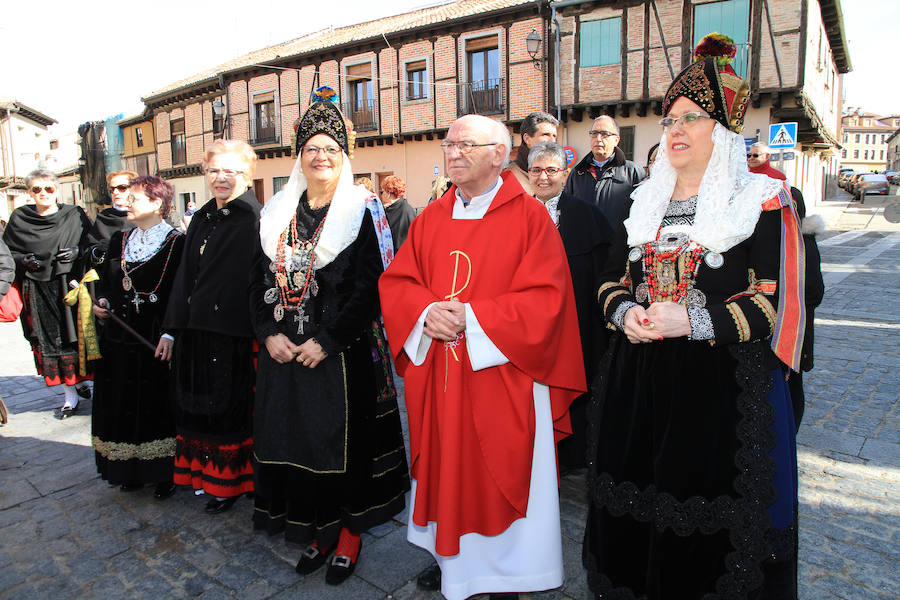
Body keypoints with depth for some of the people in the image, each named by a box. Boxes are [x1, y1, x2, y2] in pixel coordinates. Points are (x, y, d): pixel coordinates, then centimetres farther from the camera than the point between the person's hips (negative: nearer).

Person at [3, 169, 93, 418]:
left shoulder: (75, 215, 2)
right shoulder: (18, 219, 7)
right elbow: (7, 252, 13)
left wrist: (76, 253, -13)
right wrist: (23, 259, -7)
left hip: (69, 285, -2)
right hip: (37, 291, 2)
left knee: (75, 337, -1)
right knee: (49, 341, 3)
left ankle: (81, 380, 19)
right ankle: (70, 396, 10)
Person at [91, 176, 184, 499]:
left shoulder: (176, 242, -8)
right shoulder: (119, 240, 12)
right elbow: (105, 279, 21)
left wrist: (169, 333, -19)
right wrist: (102, 302, 1)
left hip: (156, 341, -6)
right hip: (119, 339, 7)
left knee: (158, 406, 1)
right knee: (123, 405, 12)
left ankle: (165, 473, 15)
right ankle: (131, 471, 27)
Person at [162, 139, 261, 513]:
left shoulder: (255, 220, -11)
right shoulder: (202, 219, 13)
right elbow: (185, 276, 15)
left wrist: (260, 332, -22)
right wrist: (172, 328, 13)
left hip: (233, 333, -7)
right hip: (197, 332, 8)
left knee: (230, 406, 5)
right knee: (200, 405, 17)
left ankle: (229, 482, 22)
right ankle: (204, 473, 35)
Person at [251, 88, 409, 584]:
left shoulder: (363, 210, -4)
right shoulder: (279, 212, 11)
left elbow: (371, 285, -12)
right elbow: (262, 279, 10)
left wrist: (327, 341, -16)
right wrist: (269, 334, -4)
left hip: (342, 353, -5)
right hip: (285, 352, 5)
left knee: (344, 441, 4)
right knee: (295, 439, 11)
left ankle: (348, 535, 23)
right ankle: (315, 531, 30)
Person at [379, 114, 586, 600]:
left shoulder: (529, 217, -6)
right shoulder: (431, 219, 9)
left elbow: (546, 300, -13)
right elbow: (395, 282, 7)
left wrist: (472, 318, -19)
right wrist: (426, 312, -13)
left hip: (501, 377, -4)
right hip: (437, 377, 5)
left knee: (498, 475, 8)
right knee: (446, 466, 15)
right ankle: (451, 556, 37)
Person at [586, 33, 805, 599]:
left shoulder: (760, 202, -3)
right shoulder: (647, 203, 12)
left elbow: (776, 299, -10)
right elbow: (614, 277, 15)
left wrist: (691, 322, -21)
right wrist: (626, 313, -7)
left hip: (723, 383, -4)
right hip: (640, 377, 5)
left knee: (711, 509, 4)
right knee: (636, 498, 13)